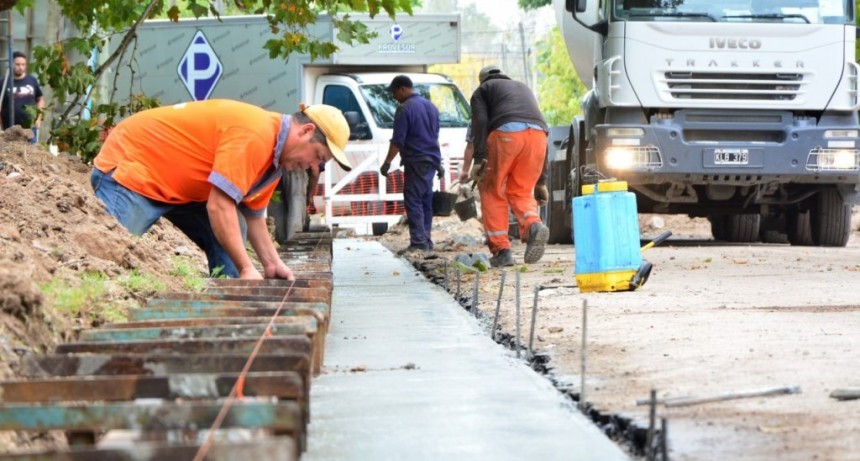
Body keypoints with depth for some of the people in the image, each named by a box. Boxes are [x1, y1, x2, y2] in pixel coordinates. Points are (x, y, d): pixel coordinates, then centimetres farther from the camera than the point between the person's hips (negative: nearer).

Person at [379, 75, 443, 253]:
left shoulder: (405, 108, -11)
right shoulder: (430, 106, 17)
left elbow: (398, 140, -14)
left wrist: (387, 162, -8)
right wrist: (438, 162, 29)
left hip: (416, 161, -9)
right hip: (431, 161, 9)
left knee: (413, 202, -9)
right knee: (426, 201, 12)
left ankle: (418, 242, -16)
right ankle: (426, 240, 12)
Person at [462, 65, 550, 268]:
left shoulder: (482, 90, 25)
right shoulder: (524, 88, 39)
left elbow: (480, 123, 4)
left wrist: (479, 159, -6)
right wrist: (540, 181, 34)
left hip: (506, 132, -4)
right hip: (538, 133, 4)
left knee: (493, 192, 10)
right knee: (521, 192, 14)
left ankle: (501, 250, 2)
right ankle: (534, 226, -17)